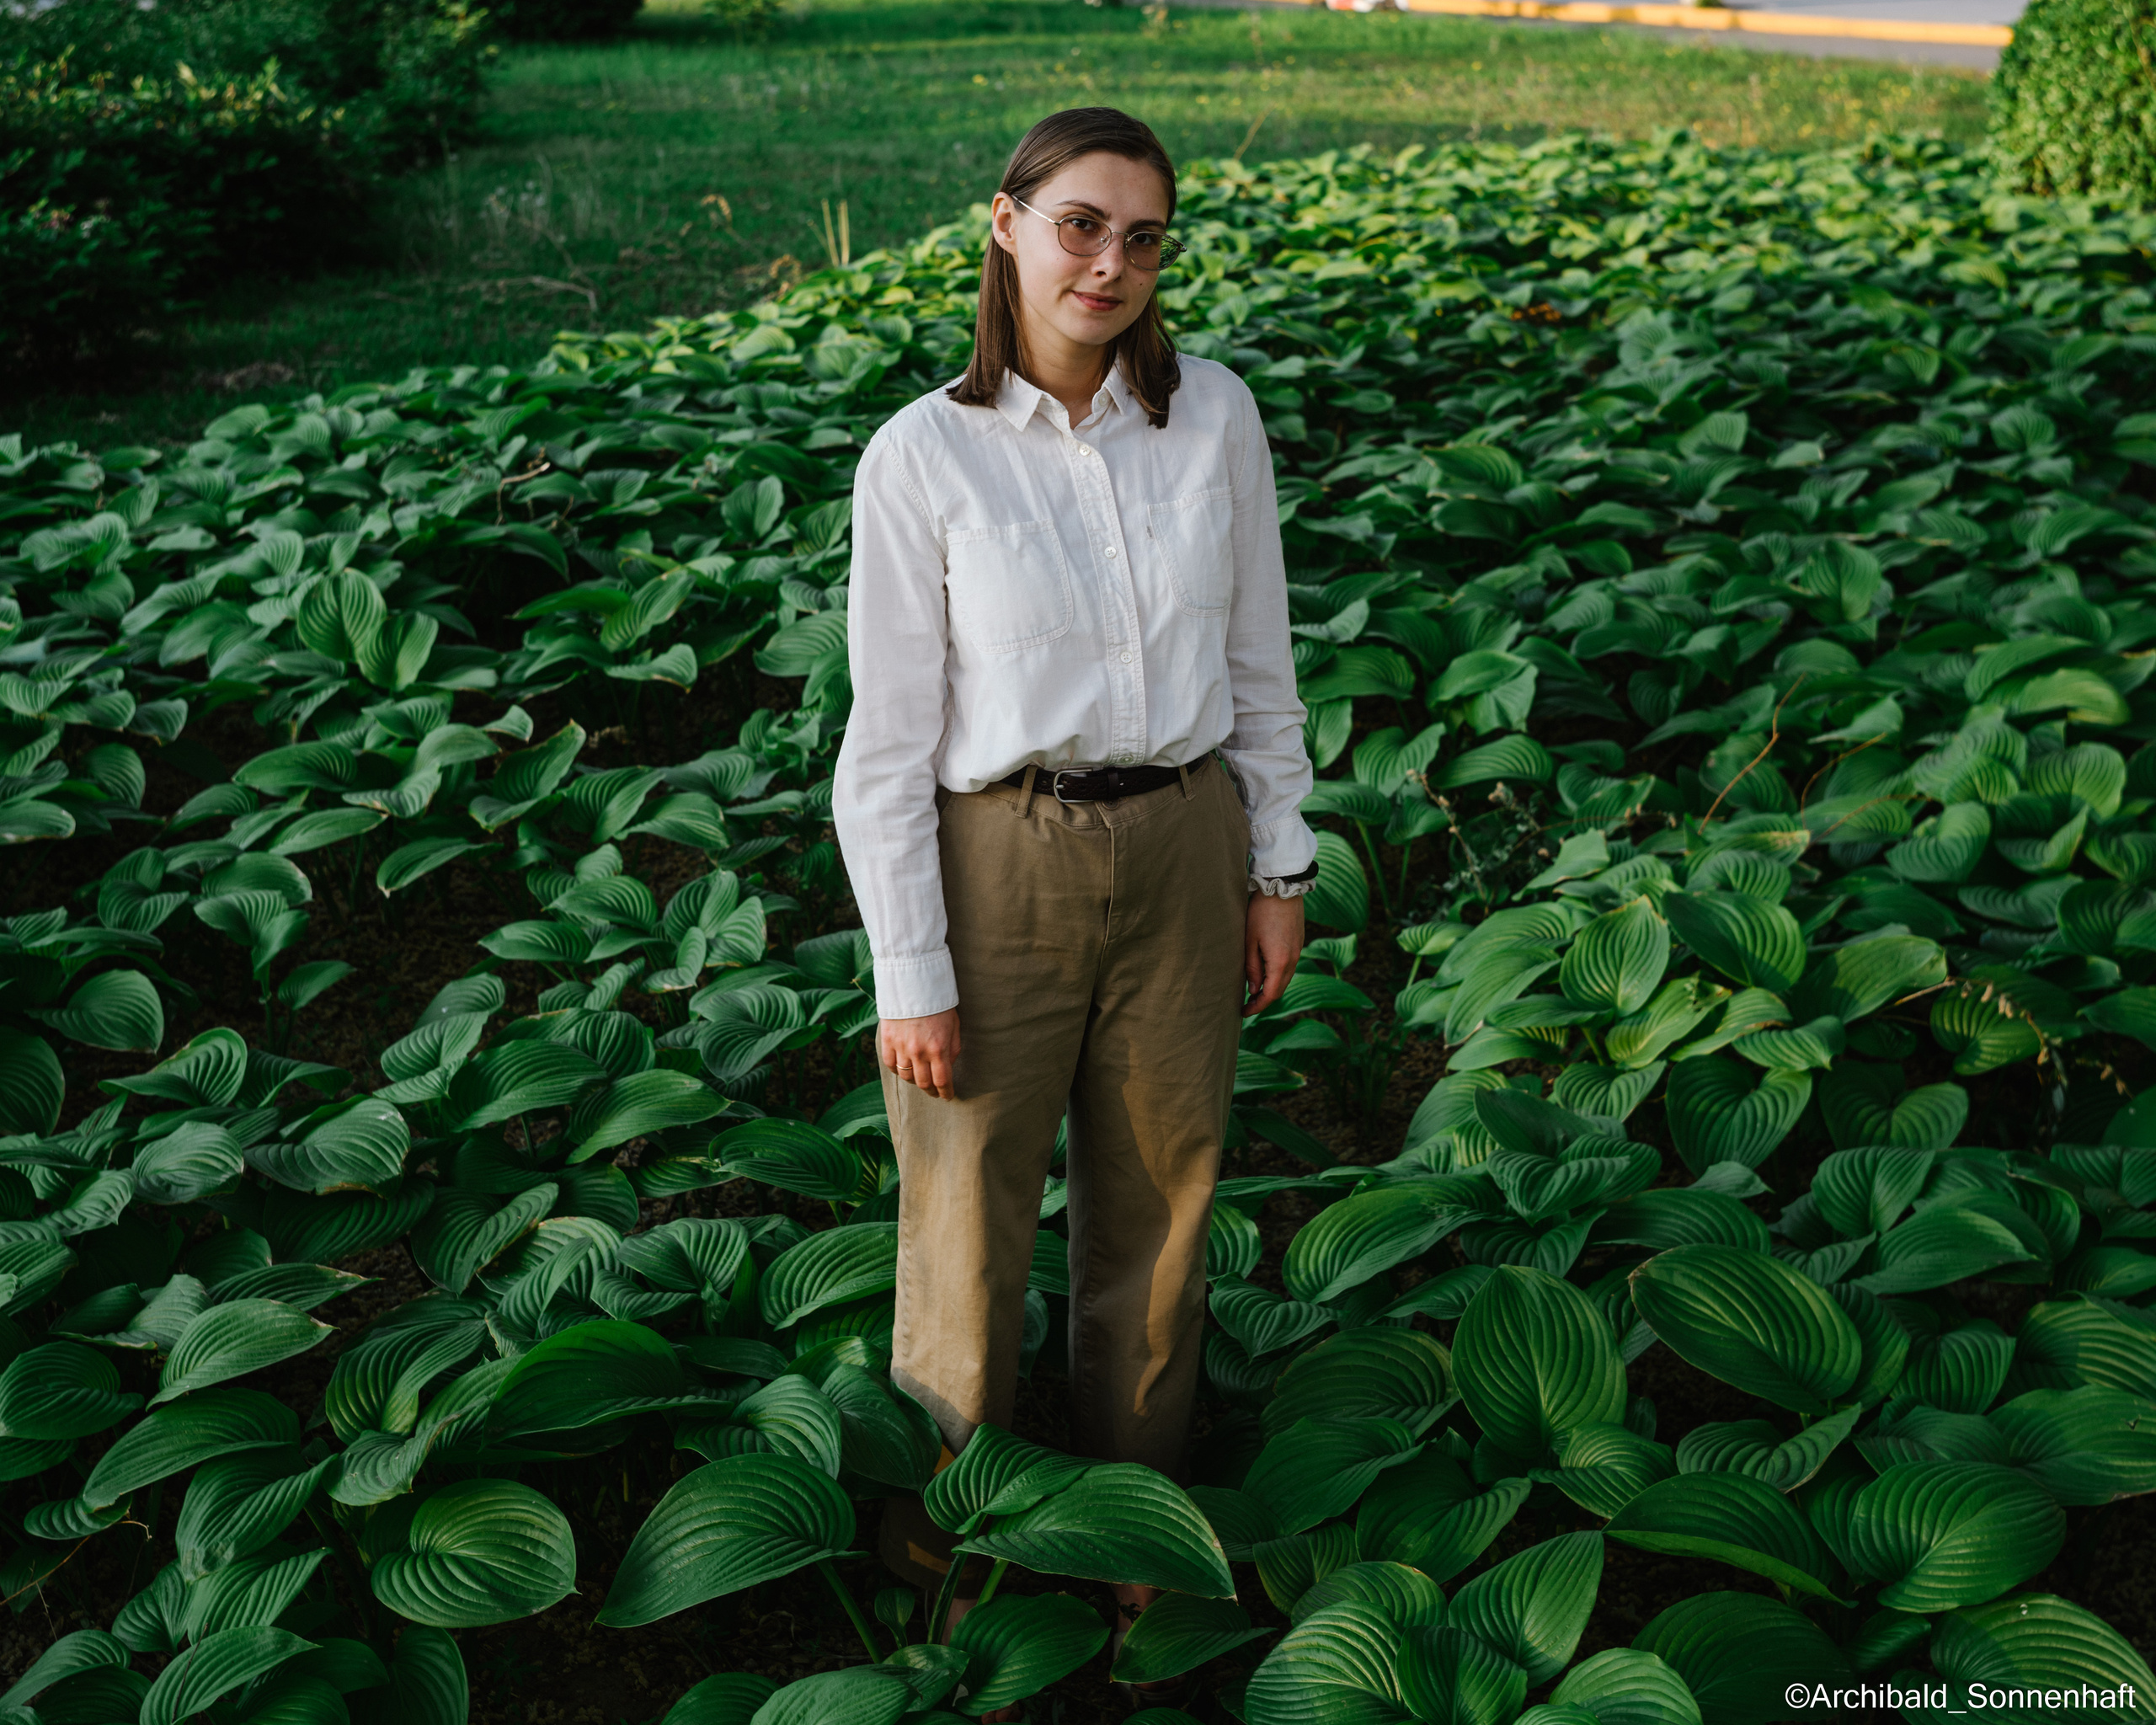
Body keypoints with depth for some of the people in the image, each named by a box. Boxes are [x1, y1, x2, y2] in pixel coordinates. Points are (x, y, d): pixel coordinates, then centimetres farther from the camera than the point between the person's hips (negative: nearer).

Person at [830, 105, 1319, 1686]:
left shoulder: (1214, 414, -3)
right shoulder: (923, 456, -12)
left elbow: (1258, 662, 7)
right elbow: (889, 741, -9)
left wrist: (1279, 870, 7)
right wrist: (911, 979, -9)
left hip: (1181, 853, 3)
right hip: (997, 863, -3)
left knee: (1161, 1193, 17)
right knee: (974, 1214, 13)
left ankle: (1132, 1491, 42)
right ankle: (949, 1517, 39)